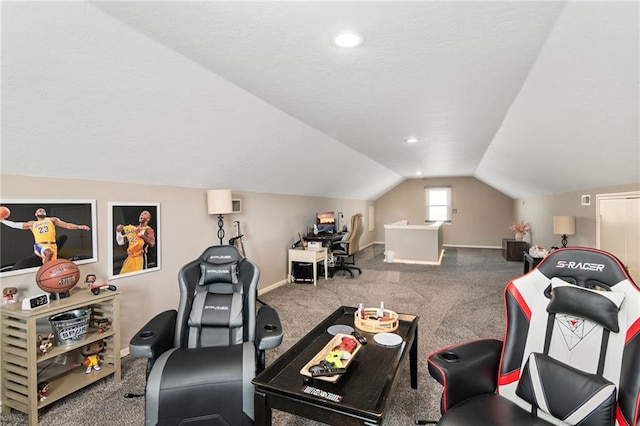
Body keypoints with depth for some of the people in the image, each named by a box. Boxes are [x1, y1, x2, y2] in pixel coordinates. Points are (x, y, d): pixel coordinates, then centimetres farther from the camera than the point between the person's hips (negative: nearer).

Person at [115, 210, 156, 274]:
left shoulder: (148, 230, -4)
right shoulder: (133, 228, 15)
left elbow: (152, 243, -21)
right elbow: (121, 242, 22)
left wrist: (142, 235, -23)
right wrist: (118, 232, 9)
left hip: (140, 258, -7)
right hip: (130, 257, 7)